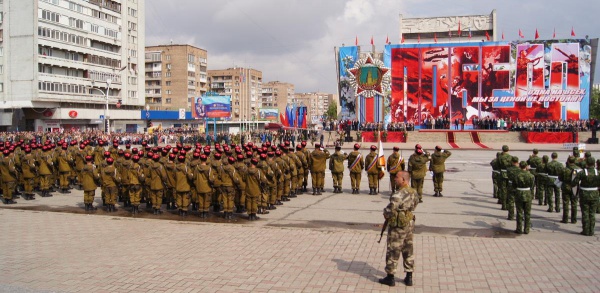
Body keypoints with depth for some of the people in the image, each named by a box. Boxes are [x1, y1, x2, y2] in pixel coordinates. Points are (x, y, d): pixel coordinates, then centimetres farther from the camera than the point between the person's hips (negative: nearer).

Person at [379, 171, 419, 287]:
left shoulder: (399, 195, -25)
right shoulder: (413, 192, 3)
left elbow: (390, 209, -27)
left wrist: (386, 214, -6)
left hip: (398, 227, -8)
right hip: (410, 225, 8)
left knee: (393, 252, 5)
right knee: (408, 251, 16)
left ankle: (390, 277, 15)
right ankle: (409, 277, 23)